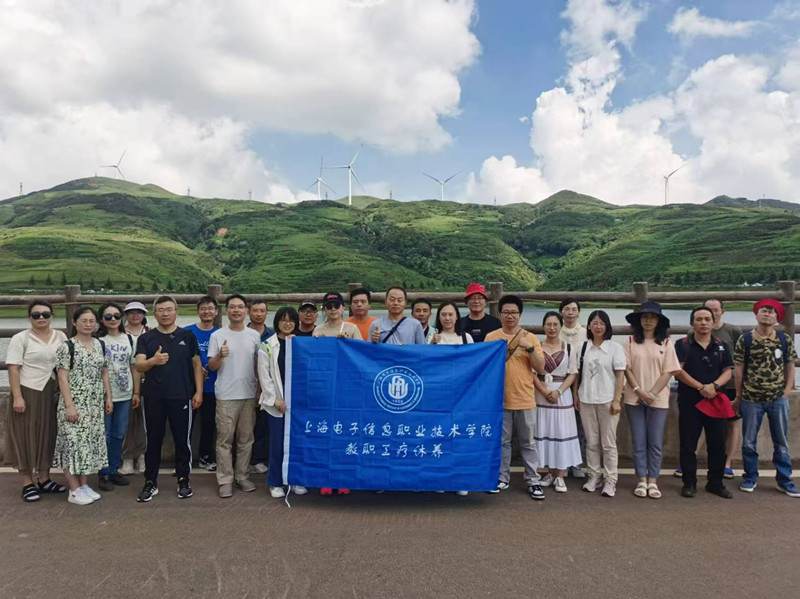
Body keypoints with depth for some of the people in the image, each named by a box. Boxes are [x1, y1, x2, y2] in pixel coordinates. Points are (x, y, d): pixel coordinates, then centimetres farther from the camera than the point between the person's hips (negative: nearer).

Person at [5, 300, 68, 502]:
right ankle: (28, 483, 13)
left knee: (49, 436, 11)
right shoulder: (20, 338, -5)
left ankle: (44, 479, 24)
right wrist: (17, 397, -16)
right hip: (28, 393, -4)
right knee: (27, 436, 4)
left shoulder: (60, 337, 6)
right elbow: (13, 369, -9)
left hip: (52, 394, 4)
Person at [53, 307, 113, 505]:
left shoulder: (100, 345, 9)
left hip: (95, 404, 6)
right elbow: (62, 378, -11)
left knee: (91, 442, 10)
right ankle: (74, 490, 9)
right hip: (75, 403, -6)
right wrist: (69, 406, -15)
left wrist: (108, 397, 10)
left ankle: (84, 484, 22)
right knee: (73, 442, -2)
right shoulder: (67, 346, -8)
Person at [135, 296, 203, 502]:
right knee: (153, 440, 8)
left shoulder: (187, 336, 4)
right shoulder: (146, 338, 4)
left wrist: (198, 391, -1)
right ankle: (150, 482, 19)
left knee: (182, 439, 6)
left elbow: (197, 364, 7)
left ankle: (183, 481, 19)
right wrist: (153, 361, -31)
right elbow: (139, 366, -8)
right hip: (153, 397, 1)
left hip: (181, 396, 0)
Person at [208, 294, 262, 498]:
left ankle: (242, 476, 22)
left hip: (249, 395, 3)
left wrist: (260, 391, 8)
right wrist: (220, 356, -23)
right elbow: (211, 367, -2)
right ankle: (225, 480, 11)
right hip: (226, 396, -2)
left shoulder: (254, 335, 6)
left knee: (246, 439, 10)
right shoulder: (217, 336, -2)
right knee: (225, 439, 2)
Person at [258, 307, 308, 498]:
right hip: (276, 401, -2)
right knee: (277, 443, 1)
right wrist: (275, 399, -9)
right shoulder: (268, 346, 2)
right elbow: (264, 375, -2)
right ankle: (275, 483, 15)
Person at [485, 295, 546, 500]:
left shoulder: (530, 337, 1)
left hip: (525, 399, 0)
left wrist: (530, 348, -16)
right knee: (502, 442, 10)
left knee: (528, 443, 8)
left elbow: (540, 368, -2)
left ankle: (533, 481, 16)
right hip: (500, 399, 0)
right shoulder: (491, 337, 1)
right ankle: (502, 478, 22)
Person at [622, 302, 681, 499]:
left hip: (658, 399, 0)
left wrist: (652, 394, -11)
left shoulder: (666, 343, 2)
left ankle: (653, 481, 14)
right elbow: (627, 369, 0)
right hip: (635, 399, 1)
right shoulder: (631, 341, 3)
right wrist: (639, 391, -12)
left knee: (656, 443, 5)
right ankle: (642, 481, 14)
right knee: (639, 442, 6)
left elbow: (668, 372, -2)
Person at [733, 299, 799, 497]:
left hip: (778, 399, 1)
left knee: (781, 442, 11)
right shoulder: (745, 339, -4)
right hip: (751, 399, -1)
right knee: (749, 442, 9)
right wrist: (738, 397, 2)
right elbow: (739, 369, -1)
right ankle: (750, 477, 24)